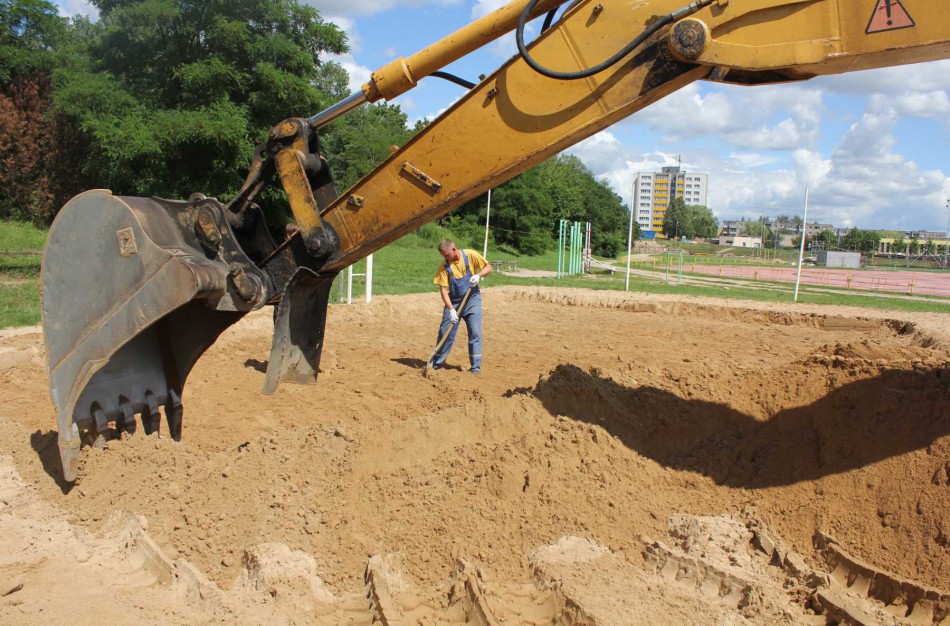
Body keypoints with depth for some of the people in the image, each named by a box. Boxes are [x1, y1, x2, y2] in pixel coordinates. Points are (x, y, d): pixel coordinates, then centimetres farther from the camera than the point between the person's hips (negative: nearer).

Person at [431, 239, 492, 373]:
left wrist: (478, 275, -23)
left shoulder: (470, 255, -11)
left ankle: (476, 366, 1)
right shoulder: (444, 266, -9)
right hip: (453, 302, 1)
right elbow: (443, 289, -12)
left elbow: (488, 267, -3)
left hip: (472, 299, -1)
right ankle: (436, 363, 17)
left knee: (475, 332, -6)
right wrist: (451, 309, -22)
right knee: (445, 332, 3)